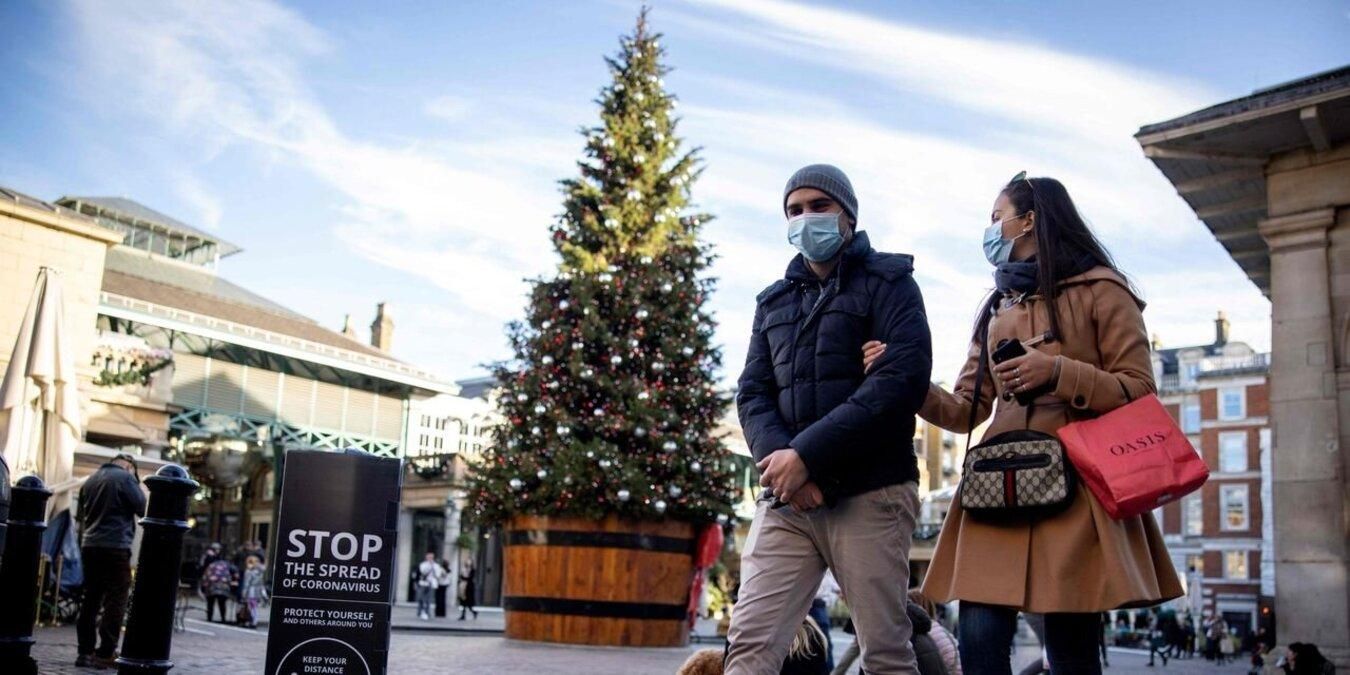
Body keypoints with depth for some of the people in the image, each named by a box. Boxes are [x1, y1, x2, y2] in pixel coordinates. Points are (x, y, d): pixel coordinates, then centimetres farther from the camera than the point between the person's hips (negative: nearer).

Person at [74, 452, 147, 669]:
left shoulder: (91, 480, 16)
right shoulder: (126, 478, -5)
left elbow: (80, 515, 21)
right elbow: (143, 509, -5)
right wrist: (137, 486, 8)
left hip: (90, 546, 7)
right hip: (115, 547, -7)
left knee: (91, 599, 10)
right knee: (116, 600, -4)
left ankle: (85, 651, 9)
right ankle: (105, 653, -7)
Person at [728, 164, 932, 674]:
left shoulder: (888, 282, 5)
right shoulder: (773, 302, 21)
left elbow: (903, 378, -10)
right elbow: (752, 394, 11)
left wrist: (807, 454, -17)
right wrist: (779, 460, -12)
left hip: (869, 495, -4)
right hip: (786, 499, 4)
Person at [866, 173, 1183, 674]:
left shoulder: (1099, 290, 4)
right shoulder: (995, 308, 22)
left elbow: (1139, 393, -2)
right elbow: (965, 410, 17)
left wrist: (1059, 373, -16)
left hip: (1075, 489, -5)